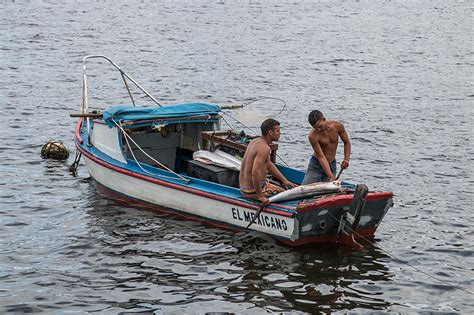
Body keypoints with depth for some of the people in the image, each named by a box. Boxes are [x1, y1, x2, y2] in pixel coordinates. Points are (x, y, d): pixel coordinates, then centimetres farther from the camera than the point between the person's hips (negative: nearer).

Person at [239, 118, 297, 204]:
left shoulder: (255, 141, 9)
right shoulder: (264, 148, -22)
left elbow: (269, 164, 20)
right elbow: (255, 172, -33)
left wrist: (284, 180, 17)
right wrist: (260, 196, -27)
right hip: (253, 190, -9)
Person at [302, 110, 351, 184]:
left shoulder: (338, 126, -14)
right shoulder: (313, 136, -23)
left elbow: (347, 142, 3)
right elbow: (321, 157, -24)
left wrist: (346, 159, -12)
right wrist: (331, 176, -30)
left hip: (332, 166, 3)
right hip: (316, 166, -3)